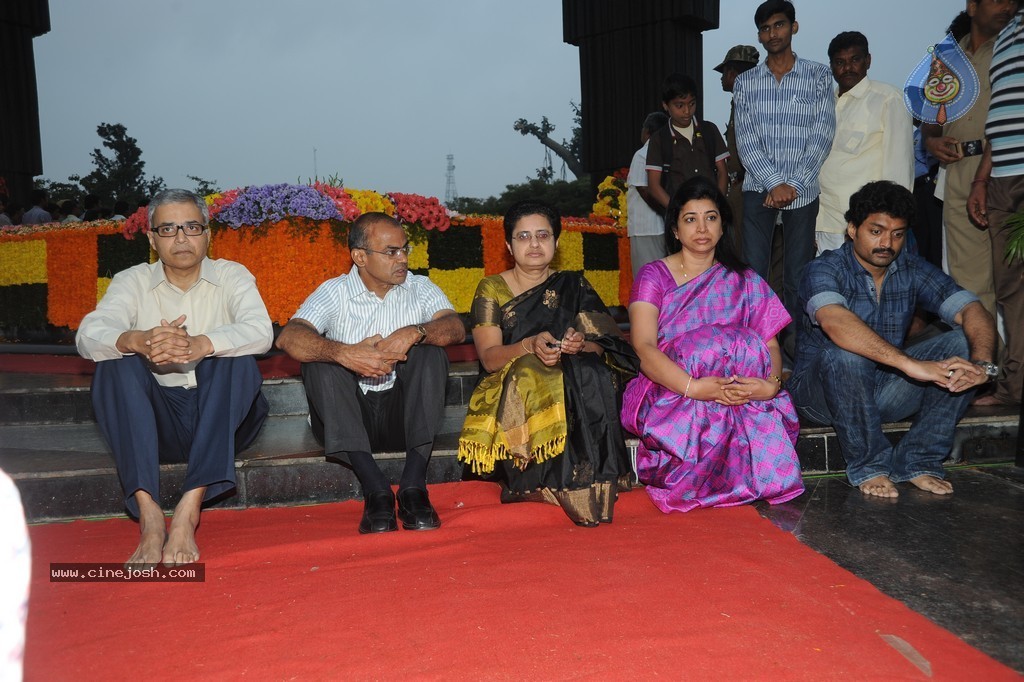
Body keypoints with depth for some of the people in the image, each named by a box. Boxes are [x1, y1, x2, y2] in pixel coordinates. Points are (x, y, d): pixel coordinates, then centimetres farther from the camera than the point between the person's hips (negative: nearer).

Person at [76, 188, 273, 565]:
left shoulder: (232, 276, 4)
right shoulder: (132, 281, 6)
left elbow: (261, 331, -17)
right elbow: (88, 335, -13)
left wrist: (201, 345, -37)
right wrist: (137, 341, -37)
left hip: (223, 420, -1)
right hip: (158, 423, 1)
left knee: (236, 356, -27)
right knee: (116, 362, -23)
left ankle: (189, 508, -35)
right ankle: (148, 514, -34)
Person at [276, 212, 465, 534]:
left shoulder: (420, 288, 7)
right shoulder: (334, 292, 1)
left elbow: (456, 327, -12)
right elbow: (288, 338, -18)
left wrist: (414, 333, -33)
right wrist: (345, 353, -35)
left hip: (402, 415, 1)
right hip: (344, 422, 0)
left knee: (430, 350, -21)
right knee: (320, 357, -24)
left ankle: (413, 487, -30)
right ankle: (376, 490, -33)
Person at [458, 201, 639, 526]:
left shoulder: (573, 287, 12)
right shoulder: (491, 289, 7)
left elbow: (604, 349, 1)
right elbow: (489, 357, -6)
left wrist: (581, 345, -24)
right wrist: (530, 346, -27)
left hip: (573, 387, 2)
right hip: (512, 390, -1)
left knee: (592, 374, -32)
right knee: (529, 373, -35)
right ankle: (572, 491, -30)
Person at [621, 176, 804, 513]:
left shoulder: (744, 281, 14)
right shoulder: (654, 276, 4)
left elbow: (771, 346, 2)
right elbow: (644, 348, -13)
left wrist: (771, 383, -22)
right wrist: (693, 387, -30)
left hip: (741, 396, 3)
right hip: (669, 394, -3)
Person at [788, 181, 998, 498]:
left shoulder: (913, 271, 1)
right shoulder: (824, 269, -15)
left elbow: (971, 309, -12)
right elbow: (835, 323, -37)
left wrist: (982, 363, -34)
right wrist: (911, 364, -47)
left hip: (884, 390, 5)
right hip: (820, 390, -5)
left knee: (961, 343, -14)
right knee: (846, 353, -37)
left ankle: (916, 460, -10)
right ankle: (868, 464, -14)